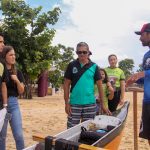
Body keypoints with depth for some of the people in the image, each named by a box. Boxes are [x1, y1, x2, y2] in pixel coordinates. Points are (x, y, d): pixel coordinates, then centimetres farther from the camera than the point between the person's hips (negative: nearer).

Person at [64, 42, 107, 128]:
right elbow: (66, 84, 1)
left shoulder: (94, 66, 2)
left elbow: (100, 85, 4)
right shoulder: (72, 65, 0)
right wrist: (67, 103, -4)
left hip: (90, 104, 1)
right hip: (74, 104, 0)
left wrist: (102, 104, 2)